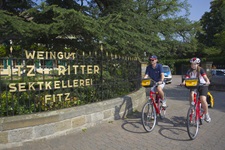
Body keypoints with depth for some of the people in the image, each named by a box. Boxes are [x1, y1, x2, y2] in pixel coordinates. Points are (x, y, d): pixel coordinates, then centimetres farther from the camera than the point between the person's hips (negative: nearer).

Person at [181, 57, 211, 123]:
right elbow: (186, 78, -15)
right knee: (191, 94, -30)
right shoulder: (189, 71, -3)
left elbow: (205, 77, -25)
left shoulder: (201, 70, -11)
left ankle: (206, 114, 2)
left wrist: (207, 81, -46)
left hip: (202, 86, -2)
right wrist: (183, 83, -37)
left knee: (203, 99, -20)